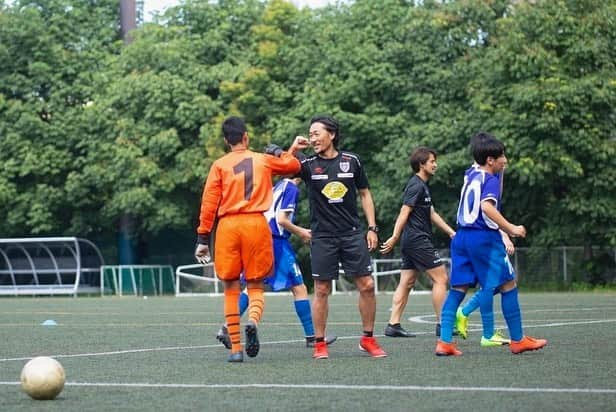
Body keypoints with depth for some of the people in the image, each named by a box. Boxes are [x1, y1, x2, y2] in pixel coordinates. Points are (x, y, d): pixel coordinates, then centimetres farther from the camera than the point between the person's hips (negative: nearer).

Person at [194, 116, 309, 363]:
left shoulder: (220, 165, 6)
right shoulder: (263, 160, 11)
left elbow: (209, 203, 0)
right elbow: (293, 166, 29)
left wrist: (202, 239, 3)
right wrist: (291, 151, 49)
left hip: (228, 225, 0)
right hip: (256, 223, 0)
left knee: (231, 288, 7)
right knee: (255, 286, 8)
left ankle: (235, 348, 3)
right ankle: (253, 321, -25)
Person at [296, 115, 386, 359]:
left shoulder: (351, 161, 5)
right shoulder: (308, 165, 1)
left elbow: (365, 194, 12)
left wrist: (372, 228, 7)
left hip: (353, 234, 1)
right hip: (322, 236, -1)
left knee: (367, 285, -1)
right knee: (322, 290, 0)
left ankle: (368, 339, 12)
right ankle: (319, 344, 9)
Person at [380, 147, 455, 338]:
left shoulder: (422, 186, 19)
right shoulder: (416, 185, -12)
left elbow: (432, 214, 23)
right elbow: (404, 212, -18)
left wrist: (451, 232, 21)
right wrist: (394, 238, -23)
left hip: (411, 242, 10)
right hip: (419, 241, -10)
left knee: (406, 283, 7)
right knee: (440, 278, -5)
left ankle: (393, 325, 4)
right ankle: (442, 324, -4)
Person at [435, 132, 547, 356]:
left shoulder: (470, 174, 14)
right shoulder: (491, 180, -10)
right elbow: (487, 206, -26)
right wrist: (510, 228, -24)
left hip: (461, 236, 8)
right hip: (484, 237, -8)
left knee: (458, 288, 5)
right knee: (508, 285, 4)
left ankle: (444, 342, -5)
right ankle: (517, 340, 9)